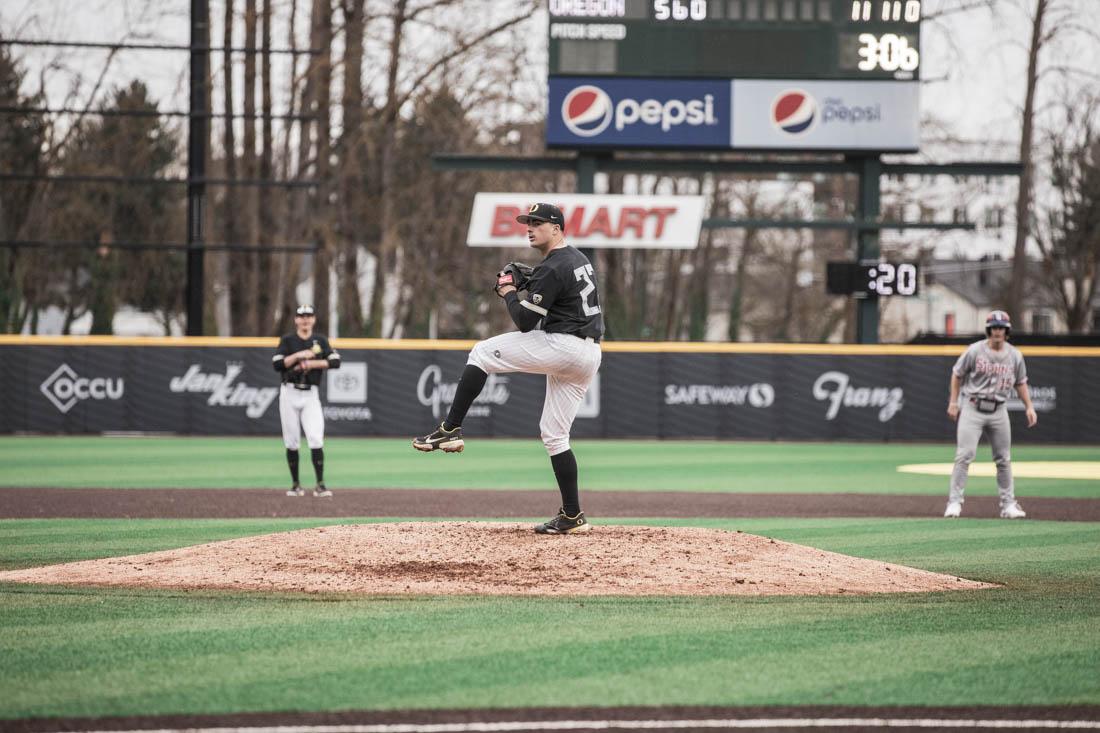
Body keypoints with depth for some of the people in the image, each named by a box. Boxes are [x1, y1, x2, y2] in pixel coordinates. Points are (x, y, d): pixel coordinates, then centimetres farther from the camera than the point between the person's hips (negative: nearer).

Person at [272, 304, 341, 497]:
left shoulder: (320, 340, 8)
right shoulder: (287, 340, 4)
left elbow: (335, 362, -2)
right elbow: (278, 365, -9)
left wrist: (312, 363, -11)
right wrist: (298, 355, -17)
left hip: (311, 395, 0)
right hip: (289, 394, 0)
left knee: (316, 439, -13)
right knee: (291, 442, 2)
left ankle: (320, 485, -12)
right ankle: (296, 485, 10)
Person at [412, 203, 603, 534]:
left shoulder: (551, 269, -13)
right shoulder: (578, 258, 17)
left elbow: (525, 321, -15)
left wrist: (509, 292, 2)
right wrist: (529, 285, 17)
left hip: (561, 346, -9)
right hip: (589, 355, 9)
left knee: (482, 353, -1)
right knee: (554, 433, 13)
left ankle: (450, 430, -6)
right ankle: (572, 516, 9)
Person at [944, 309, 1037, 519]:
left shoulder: (1015, 355, 2)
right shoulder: (974, 350, -7)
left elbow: (1020, 382, 14)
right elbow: (957, 374, 2)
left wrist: (1029, 407, 5)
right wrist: (953, 402, -3)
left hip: (998, 410, 4)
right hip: (972, 408, -4)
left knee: (1004, 459, 7)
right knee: (964, 455, -11)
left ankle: (1008, 505, 14)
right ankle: (955, 502, -8)